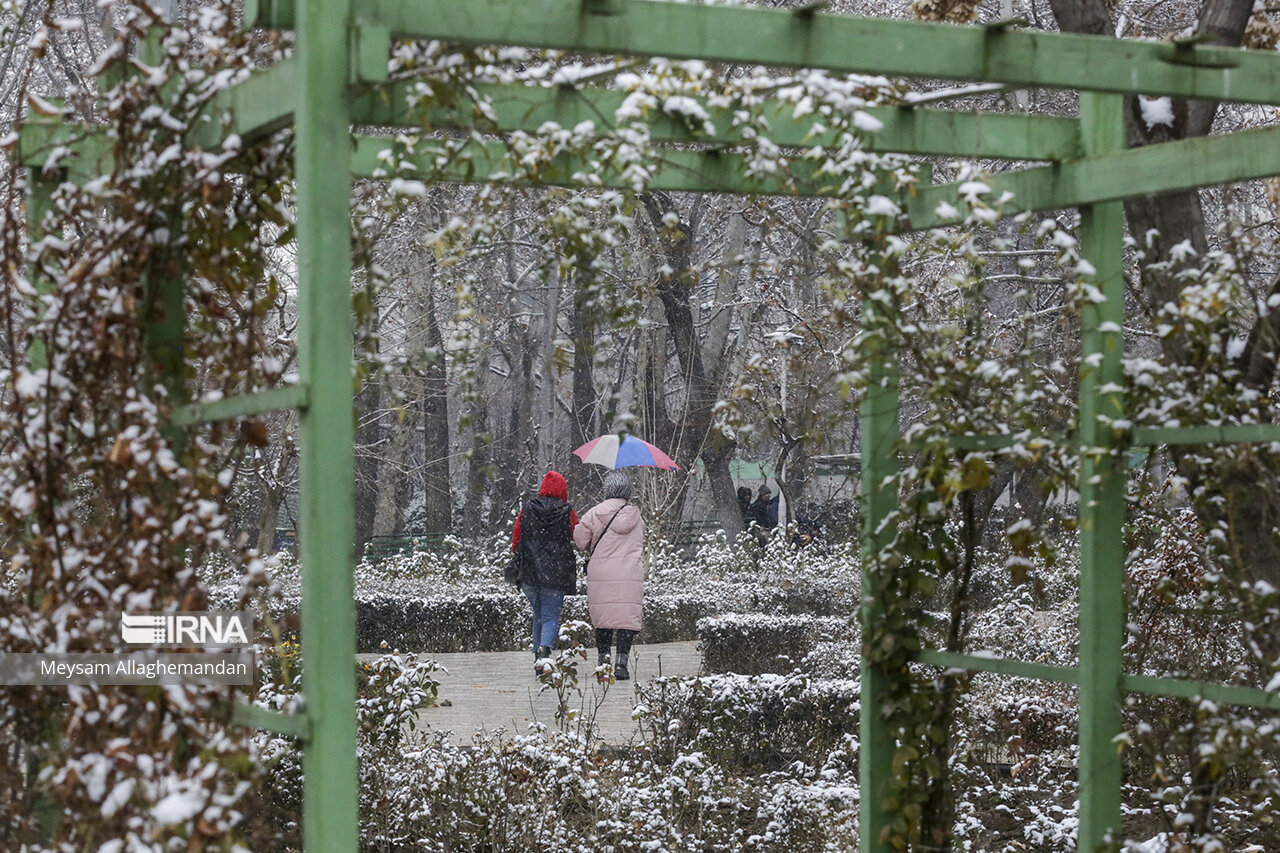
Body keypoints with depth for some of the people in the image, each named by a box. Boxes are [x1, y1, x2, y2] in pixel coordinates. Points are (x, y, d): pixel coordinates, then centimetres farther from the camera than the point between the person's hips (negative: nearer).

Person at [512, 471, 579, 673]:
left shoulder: (526, 509, 4)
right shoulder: (567, 513, -5)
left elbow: (516, 540, 9)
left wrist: (516, 565, 19)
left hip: (529, 573, 3)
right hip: (556, 573, -3)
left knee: (538, 616, 17)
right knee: (551, 616, -4)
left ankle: (538, 654, 16)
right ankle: (544, 651, -27)